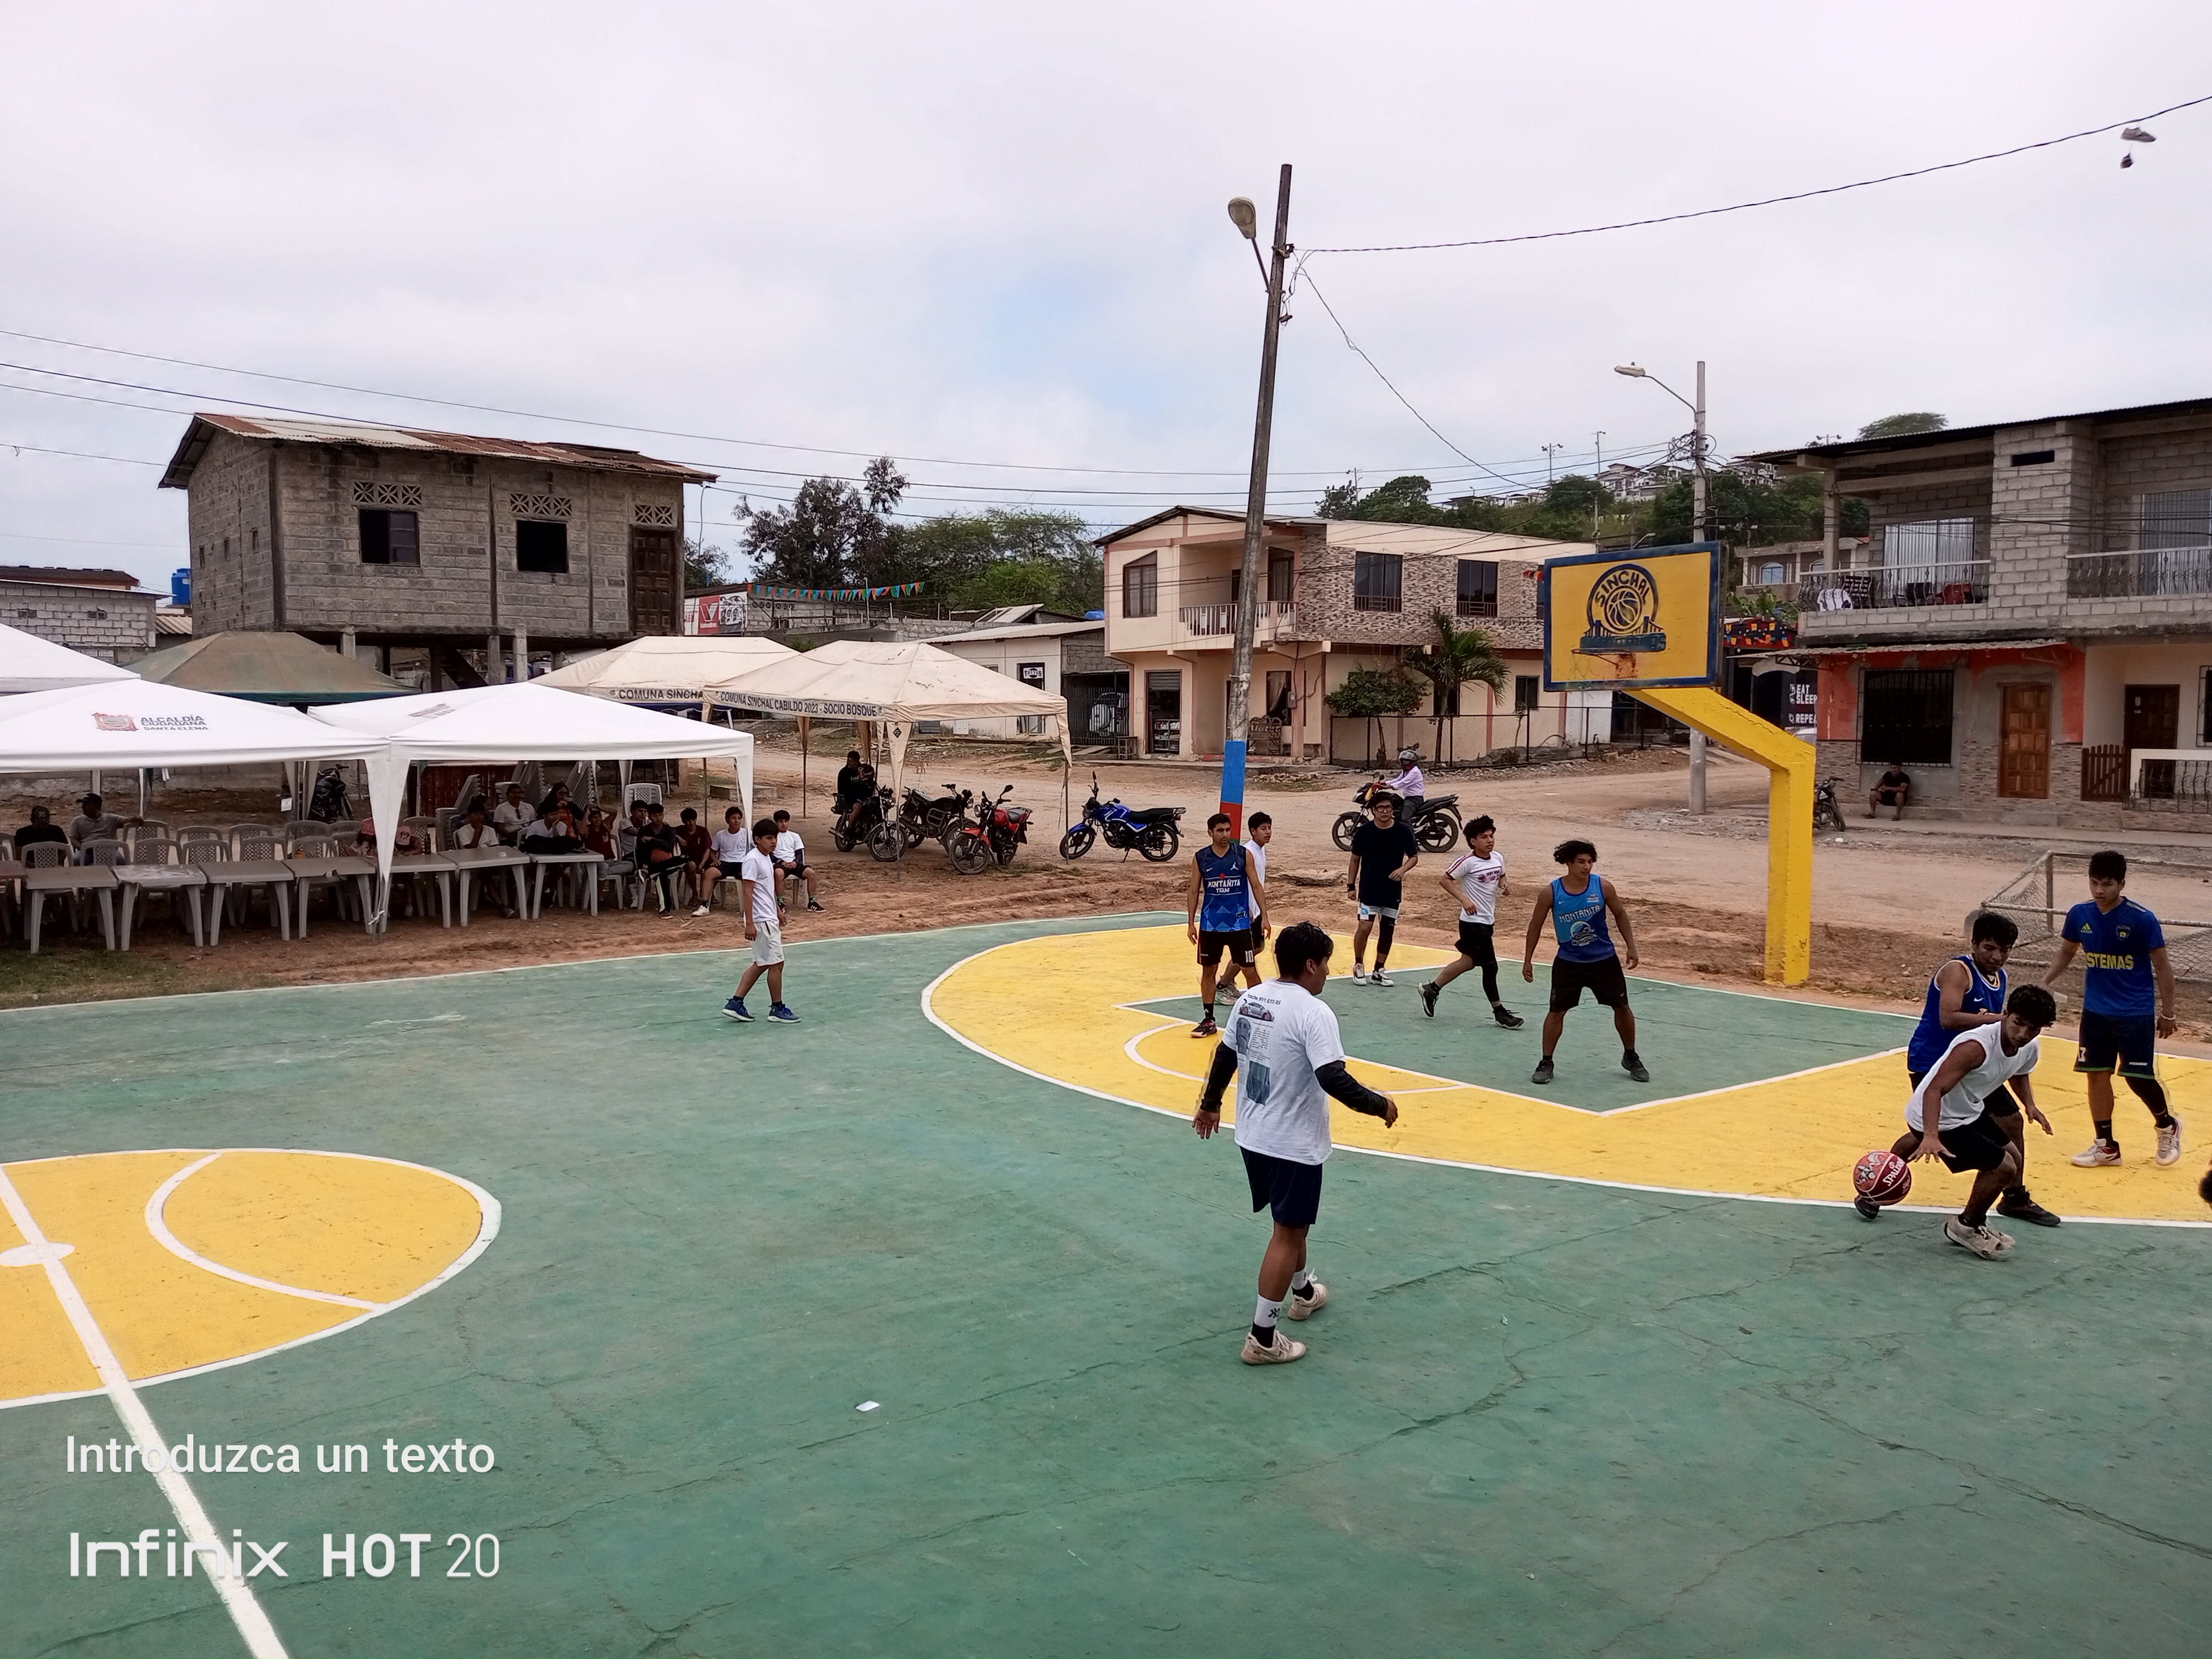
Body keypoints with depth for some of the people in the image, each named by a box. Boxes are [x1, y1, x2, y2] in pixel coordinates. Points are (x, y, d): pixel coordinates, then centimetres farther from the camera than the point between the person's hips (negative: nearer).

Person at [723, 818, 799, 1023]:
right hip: (761, 921, -10)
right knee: (776, 963, -3)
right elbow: (748, 893, -19)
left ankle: (736, 1003, 15)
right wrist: (749, 923, -22)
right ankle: (777, 1009, 9)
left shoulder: (767, 858, 12)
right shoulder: (752, 860, -16)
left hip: (769, 919, 10)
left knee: (761, 964, 13)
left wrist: (778, 912, 26)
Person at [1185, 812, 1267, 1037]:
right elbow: (1194, 891, 4)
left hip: (1239, 923, -1)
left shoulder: (1243, 854, -4)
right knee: (1208, 970, 8)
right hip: (1210, 925, 1)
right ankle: (1208, 1020, 18)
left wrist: (1264, 916, -5)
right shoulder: (1200, 858, -1)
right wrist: (1191, 923, 0)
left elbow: (1255, 886, 1)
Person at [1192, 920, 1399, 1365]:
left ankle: (1303, 1291, 47)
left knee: (1292, 1221, 27)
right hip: (1294, 1145, -8)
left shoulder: (1251, 999, 2)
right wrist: (1379, 1104, -13)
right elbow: (1333, 1078, -27)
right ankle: (1262, 1338, 6)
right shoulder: (1313, 1013, -21)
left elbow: (1224, 1057, 12)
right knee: (1288, 1233, 3)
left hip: (1253, 1137, 8)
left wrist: (1210, 1104, 26)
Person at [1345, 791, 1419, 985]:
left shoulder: (1403, 832, -5)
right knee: (1365, 927, -13)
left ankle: (1379, 970, 21)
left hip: (1393, 891, 2)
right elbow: (1355, 859, 4)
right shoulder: (1363, 832, -6)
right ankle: (1359, 965, 7)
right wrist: (1351, 885, 3)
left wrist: (1402, 869, -15)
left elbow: (1414, 857, 5)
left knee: (1388, 930, 8)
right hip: (1369, 889, -2)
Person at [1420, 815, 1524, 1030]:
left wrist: (1503, 885, -1)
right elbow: (1445, 879, -12)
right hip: (1473, 921, -8)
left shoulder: (1498, 859, 3)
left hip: (1487, 921, 8)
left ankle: (1432, 989, 31)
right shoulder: (1468, 862, -17)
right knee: (1490, 966, -1)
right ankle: (1499, 1012, 12)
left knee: (1468, 961, 18)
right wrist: (1463, 899, -21)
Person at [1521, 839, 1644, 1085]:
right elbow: (1536, 925, -1)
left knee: (1622, 1007, 9)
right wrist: (1528, 960, 1)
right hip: (1568, 963, -1)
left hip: (1604, 960, 1)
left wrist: (1631, 947, 0)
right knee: (1556, 1011, -2)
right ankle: (1546, 1063, 11)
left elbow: (1620, 914, 4)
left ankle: (1630, 1057, 29)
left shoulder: (1603, 887, -12)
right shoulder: (1551, 893, -14)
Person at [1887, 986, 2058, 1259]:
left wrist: (2030, 1106, -1)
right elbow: (1934, 1090, -38)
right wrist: (1931, 1136, -49)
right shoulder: (1976, 1046, -35)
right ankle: (1965, 1227, 10)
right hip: (1939, 1118, -10)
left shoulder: (2029, 1049, -8)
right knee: (2004, 1167, -15)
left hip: (1968, 1110, 10)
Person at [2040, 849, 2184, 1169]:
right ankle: (2105, 1146, 17)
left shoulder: (2142, 919, -14)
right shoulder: (2079, 915, -3)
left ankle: (2168, 1127, 27)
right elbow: (2067, 952, 14)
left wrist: (2167, 1013, -5)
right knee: (2097, 1074, 6)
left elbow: (2162, 967, -7)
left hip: (2136, 1013, -4)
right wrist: (2045, 983, -1)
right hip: (2095, 1012, 4)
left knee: (2139, 1077, -3)